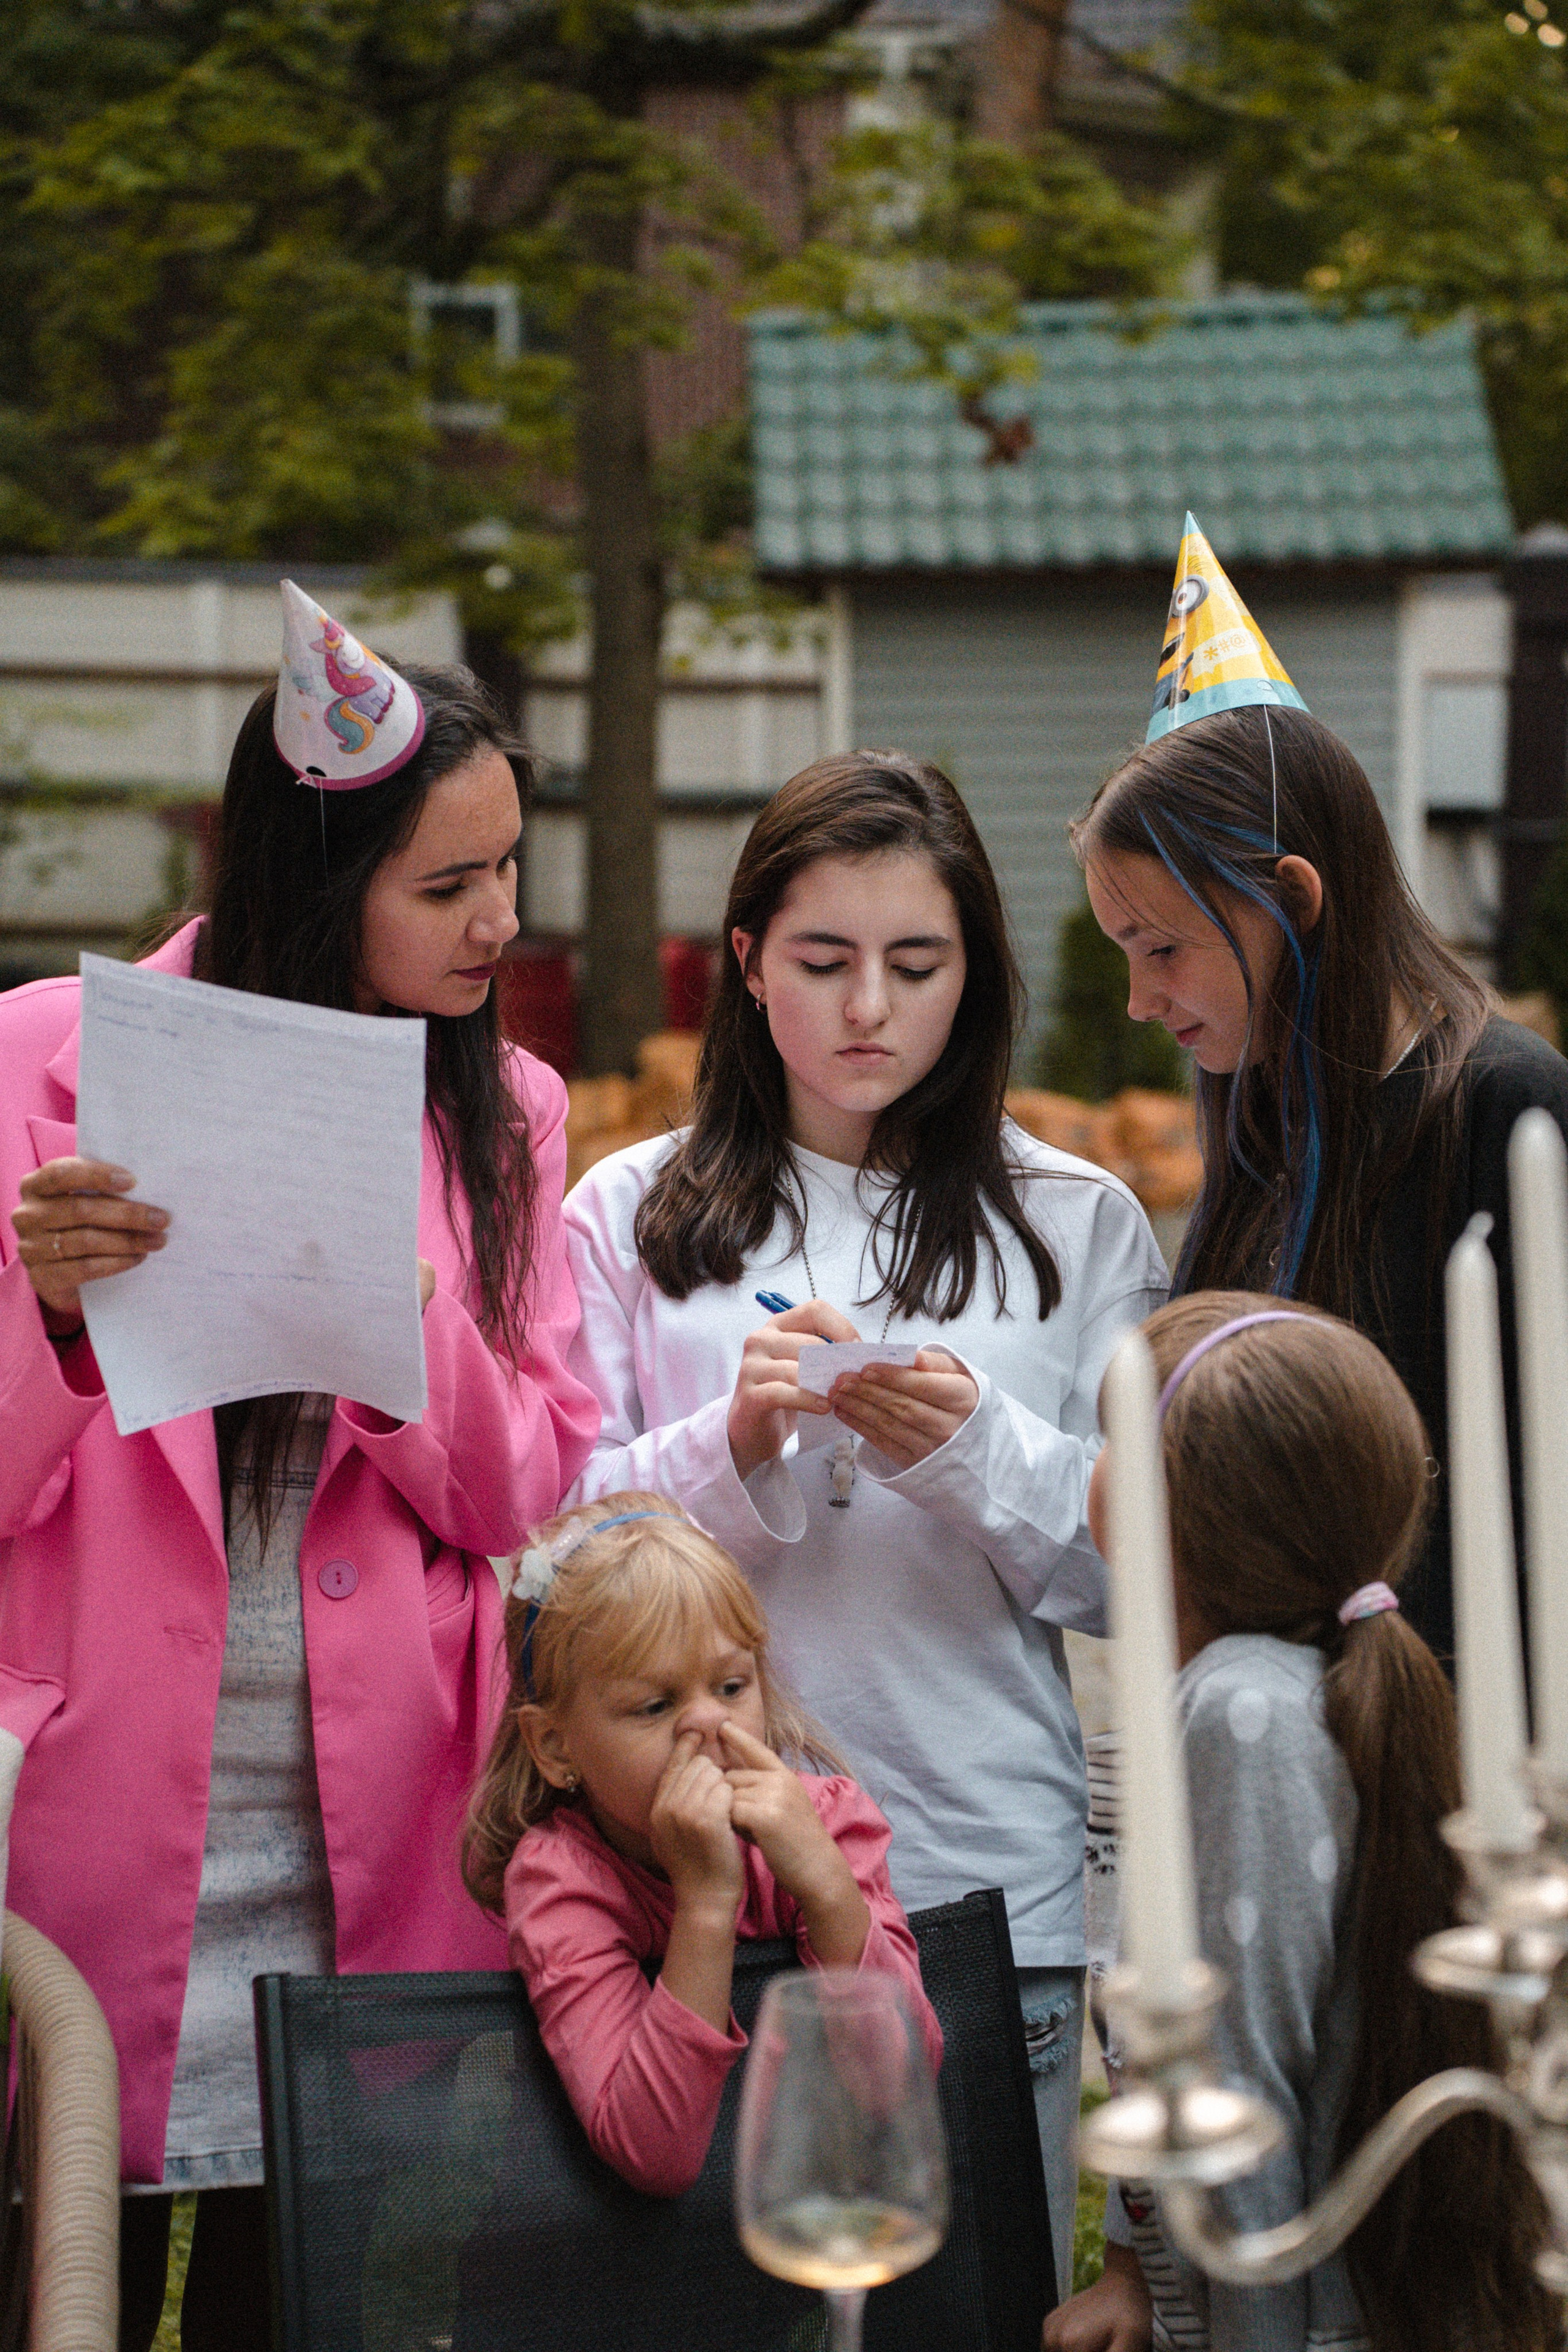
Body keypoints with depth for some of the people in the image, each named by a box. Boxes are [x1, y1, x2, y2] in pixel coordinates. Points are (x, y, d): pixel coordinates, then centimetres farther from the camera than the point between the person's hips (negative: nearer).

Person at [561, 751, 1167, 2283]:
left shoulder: (1078, 1225, 7)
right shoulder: (630, 1216, 7)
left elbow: (1134, 1578, 2)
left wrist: (979, 1451, -15)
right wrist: (735, 1445, -14)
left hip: (988, 1875, 0)